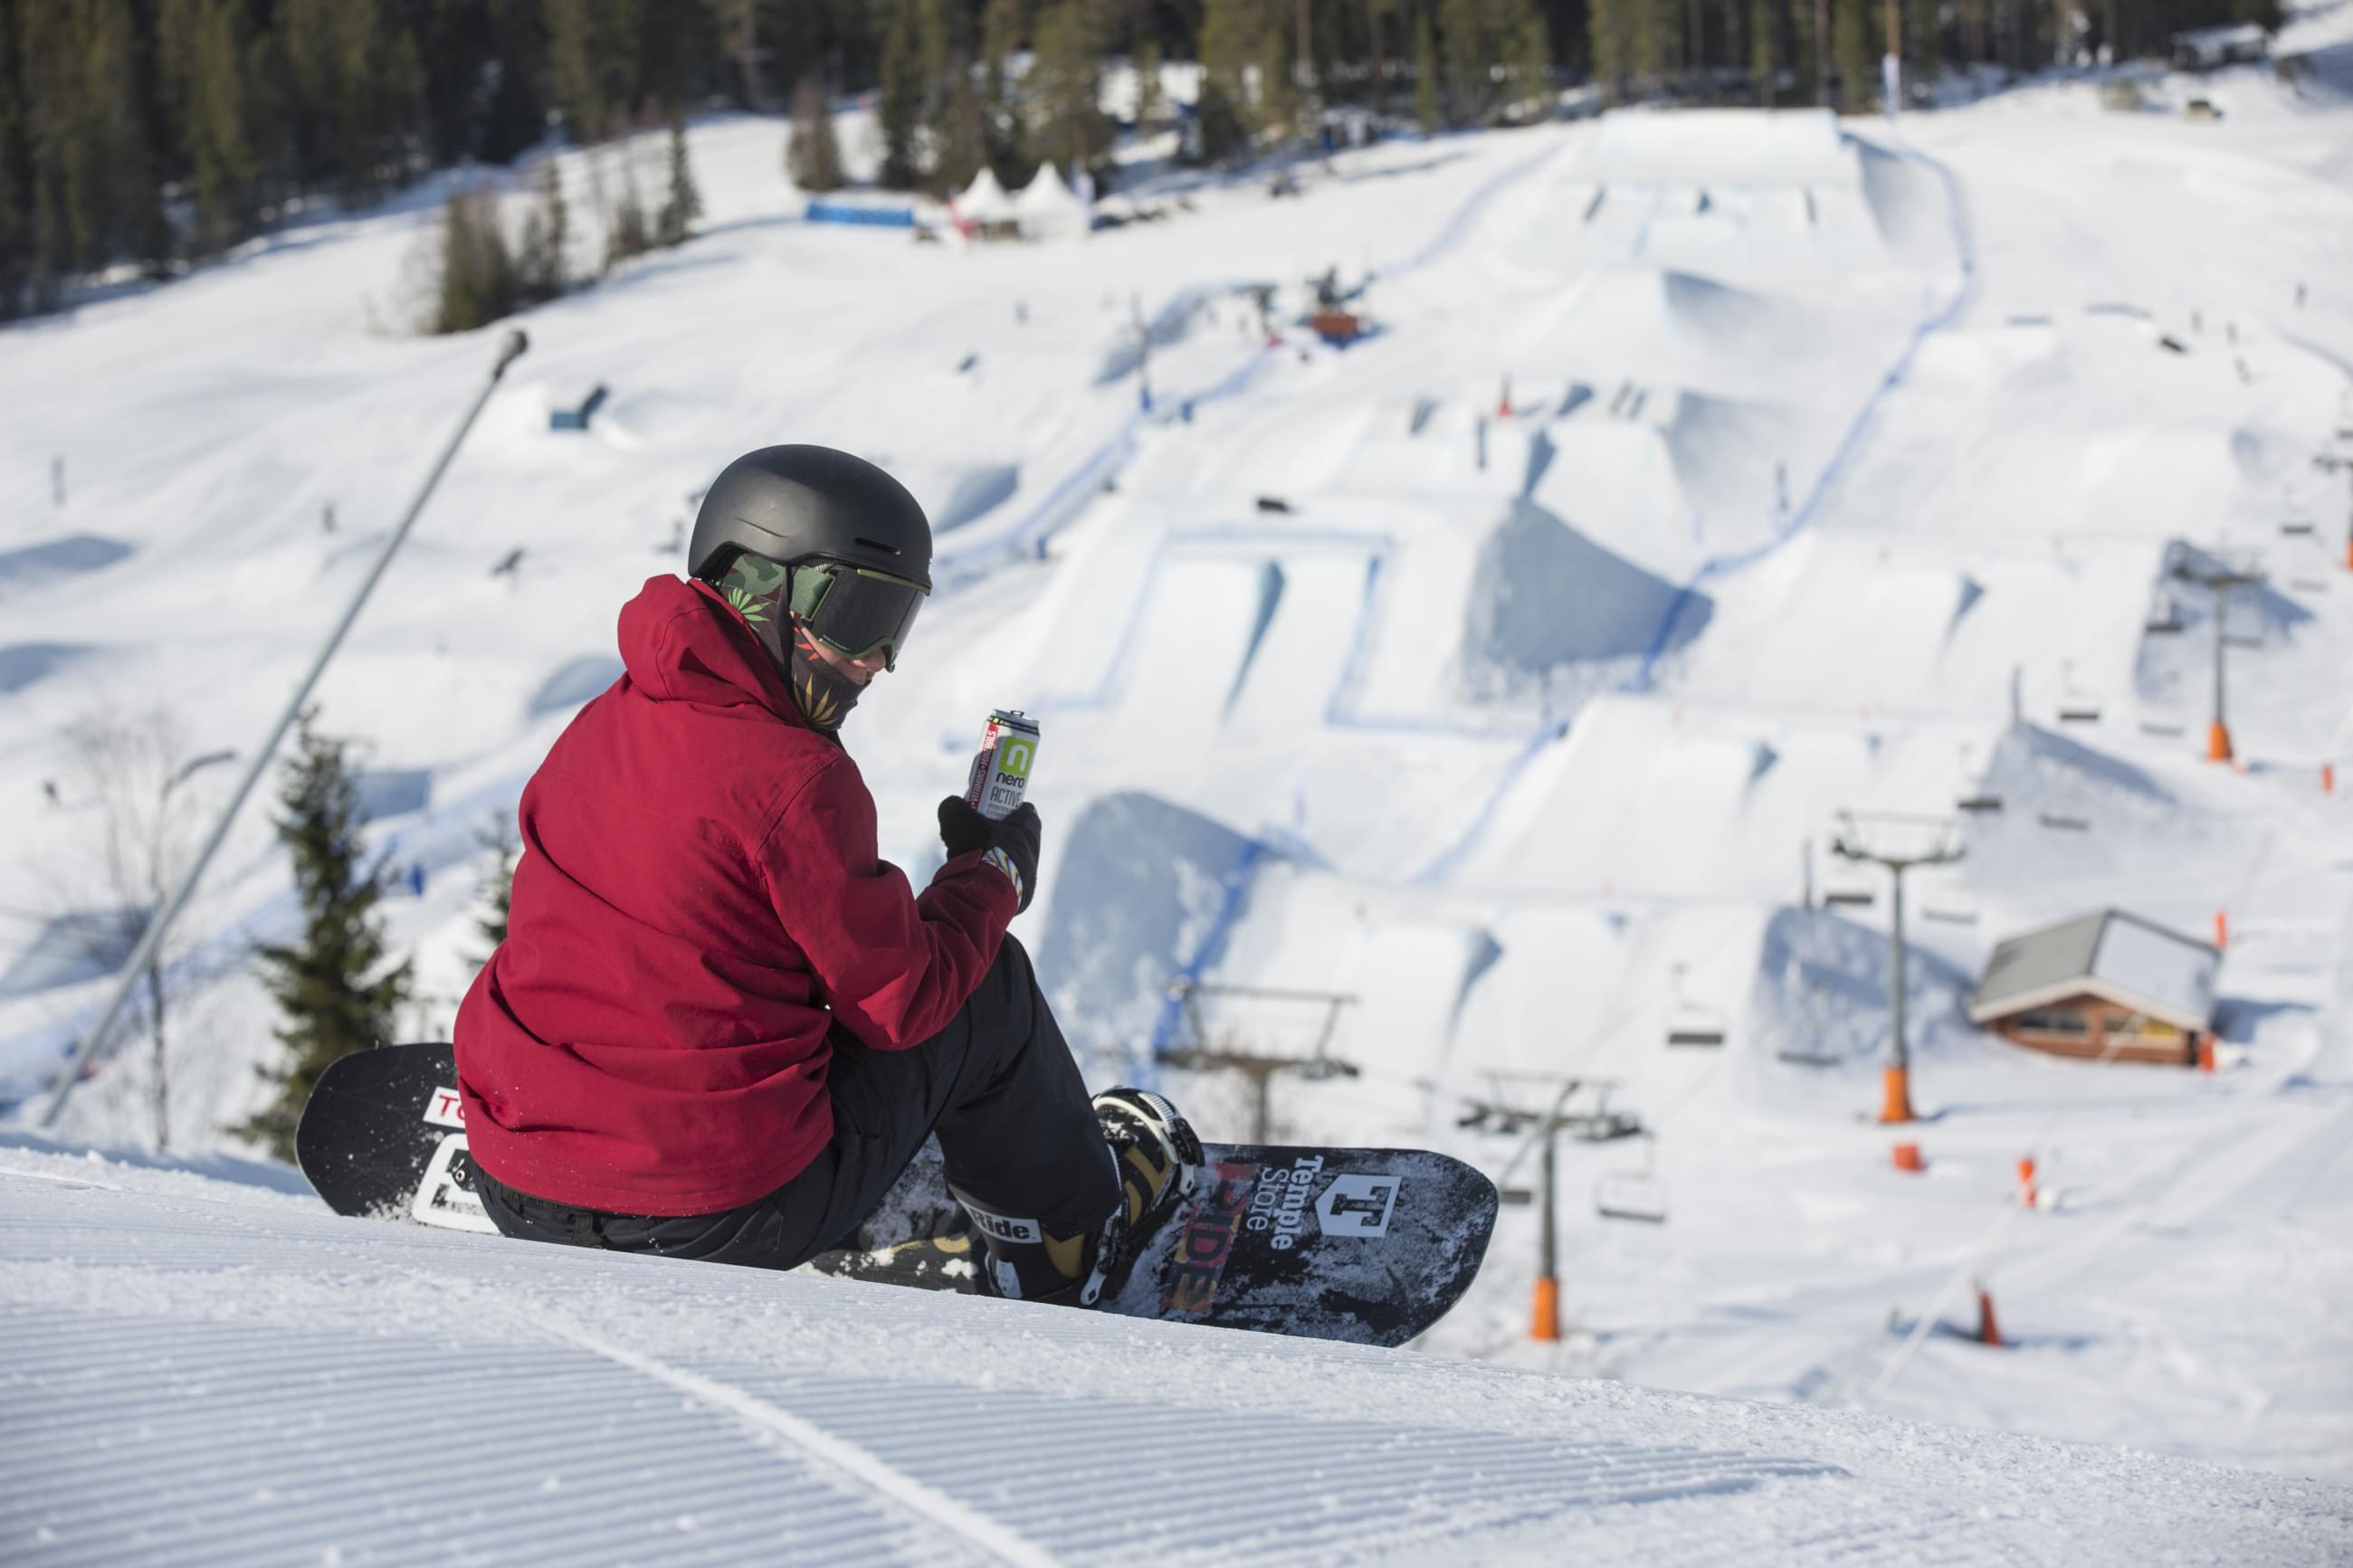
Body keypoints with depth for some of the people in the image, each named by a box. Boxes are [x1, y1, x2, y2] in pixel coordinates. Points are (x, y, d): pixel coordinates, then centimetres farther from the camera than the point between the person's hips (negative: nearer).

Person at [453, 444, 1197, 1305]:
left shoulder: (603, 724, 6)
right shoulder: (795, 779, -17)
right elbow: (901, 1005, -9)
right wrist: (995, 876, 8)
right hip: (723, 1220, -7)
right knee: (988, 987, 15)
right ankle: (1067, 1238, 32)